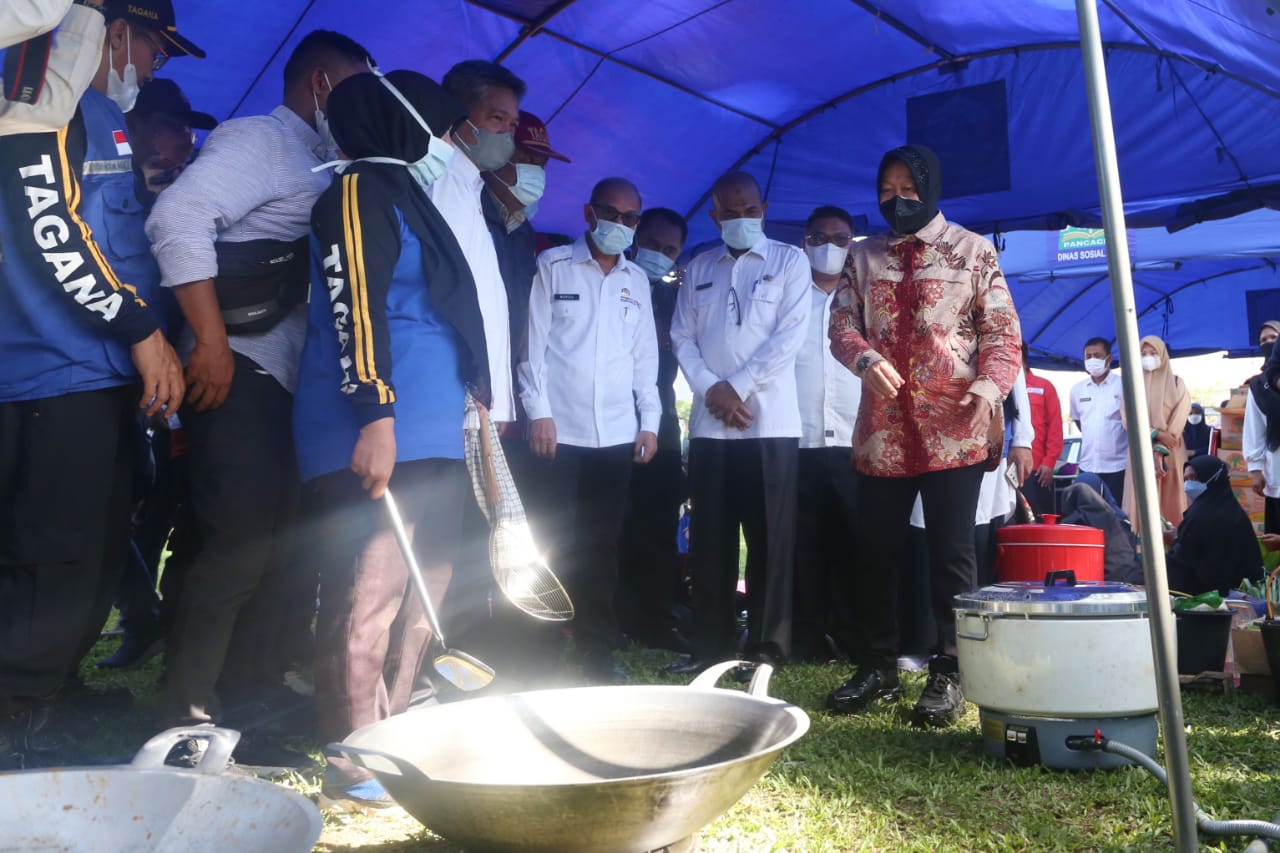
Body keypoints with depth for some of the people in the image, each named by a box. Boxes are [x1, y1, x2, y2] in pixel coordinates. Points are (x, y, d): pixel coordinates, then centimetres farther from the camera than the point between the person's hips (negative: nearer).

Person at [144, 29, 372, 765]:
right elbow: (179, 217, -18)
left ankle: (242, 715, 17)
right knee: (238, 551, -11)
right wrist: (211, 342, -22)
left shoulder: (320, 168, 24)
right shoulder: (258, 140, -3)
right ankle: (188, 723, -1)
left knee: (291, 558, 8)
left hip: (293, 386, 9)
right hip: (241, 379, -9)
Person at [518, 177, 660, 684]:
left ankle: (597, 652, 14)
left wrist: (649, 422, 9)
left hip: (618, 434, 4)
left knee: (603, 546, 6)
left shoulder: (637, 281, 16)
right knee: (555, 544, -2)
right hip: (561, 431, -3)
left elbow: (645, 356, 16)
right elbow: (533, 343, -1)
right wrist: (539, 411, -9)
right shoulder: (553, 266, 4)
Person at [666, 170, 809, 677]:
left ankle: (767, 648, 6)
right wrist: (711, 389, -7)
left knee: (769, 538, -2)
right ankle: (710, 644, 14)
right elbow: (682, 337, 9)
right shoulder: (699, 269, 16)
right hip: (709, 423, 4)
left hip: (770, 422, -3)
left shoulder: (789, 261, 5)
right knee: (709, 539, 5)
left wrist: (739, 387, -10)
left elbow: (790, 335, -6)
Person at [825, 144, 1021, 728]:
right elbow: (842, 323, 6)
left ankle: (949, 674, 8)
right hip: (881, 428, 3)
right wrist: (866, 359, -17)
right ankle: (879, 665, 21)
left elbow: (1002, 331, 0)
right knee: (877, 550, 8)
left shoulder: (973, 250, 5)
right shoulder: (863, 256, 13)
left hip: (954, 429, -3)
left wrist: (989, 387, -18)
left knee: (952, 552, -1)